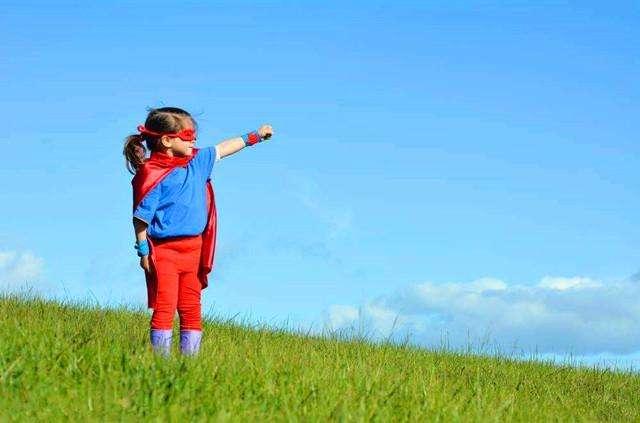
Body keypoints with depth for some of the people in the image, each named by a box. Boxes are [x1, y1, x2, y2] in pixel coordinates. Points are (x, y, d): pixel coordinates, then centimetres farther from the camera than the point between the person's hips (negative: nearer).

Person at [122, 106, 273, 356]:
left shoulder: (197, 161, 8)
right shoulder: (151, 174, -14)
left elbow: (223, 149, 23)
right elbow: (141, 217, -14)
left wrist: (254, 136, 27)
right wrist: (143, 252, -14)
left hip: (193, 249, 7)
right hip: (163, 250, -7)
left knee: (192, 309, 9)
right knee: (164, 307, -6)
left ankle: (190, 358, 16)